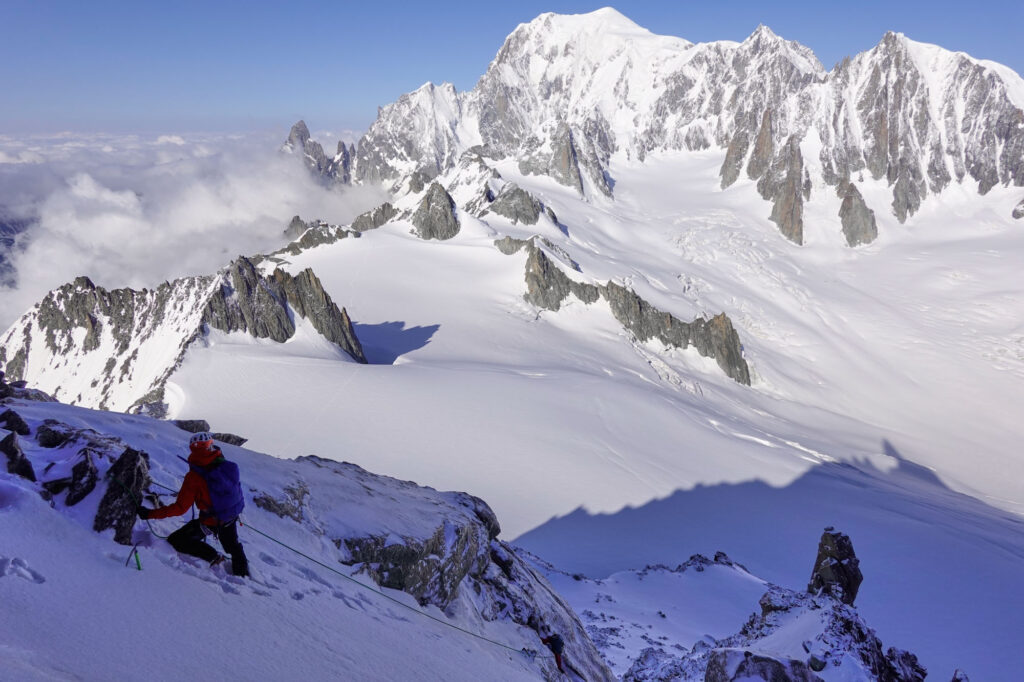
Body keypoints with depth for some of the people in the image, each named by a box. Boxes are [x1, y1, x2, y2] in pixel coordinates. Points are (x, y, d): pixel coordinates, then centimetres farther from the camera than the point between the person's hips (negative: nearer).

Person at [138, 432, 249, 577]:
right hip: (232, 514, 6)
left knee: (175, 540, 7)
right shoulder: (227, 465, -13)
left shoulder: (194, 477, -27)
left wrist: (150, 514, -19)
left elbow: (180, 508, -24)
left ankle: (212, 556, 6)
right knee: (232, 545, 31)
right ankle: (242, 573, 44)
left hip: (211, 521, -6)